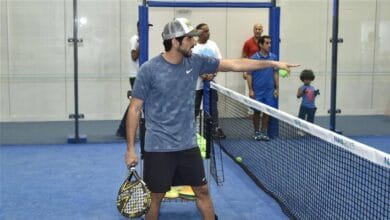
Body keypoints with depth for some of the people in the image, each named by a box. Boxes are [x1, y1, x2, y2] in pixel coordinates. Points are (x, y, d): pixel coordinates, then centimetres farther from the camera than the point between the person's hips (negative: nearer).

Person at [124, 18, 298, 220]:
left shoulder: (195, 62, 0)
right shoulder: (148, 70, -13)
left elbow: (234, 64, 3)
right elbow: (135, 109, -8)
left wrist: (273, 63, 1)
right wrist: (130, 148, -10)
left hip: (188, 145, 5)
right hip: (158, 148, -4)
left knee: (202, 191, 13)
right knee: (155, 197, 7)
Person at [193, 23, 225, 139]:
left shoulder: (213, 45, 5)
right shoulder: (193, 46, -7)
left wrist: (213, 73, -11)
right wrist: (202, 75, -20)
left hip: (210, 82, 3)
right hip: (197, 82, -3)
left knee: (212, 105, 3)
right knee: (195, 106, 7)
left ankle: (216, 128, 5)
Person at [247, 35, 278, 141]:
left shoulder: (273, 57, 3)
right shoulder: (254, 58, -6)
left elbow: (275, 73, 8)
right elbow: (249, 74, -4)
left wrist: (277, 88, 4)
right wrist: (250, 90, -9)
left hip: (269, 91, 2)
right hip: (257, 91, -2)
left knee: (267, 112, 6)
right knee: (257, 112, 6)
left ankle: (264, 132, 16)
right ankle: (257, 132, 18)